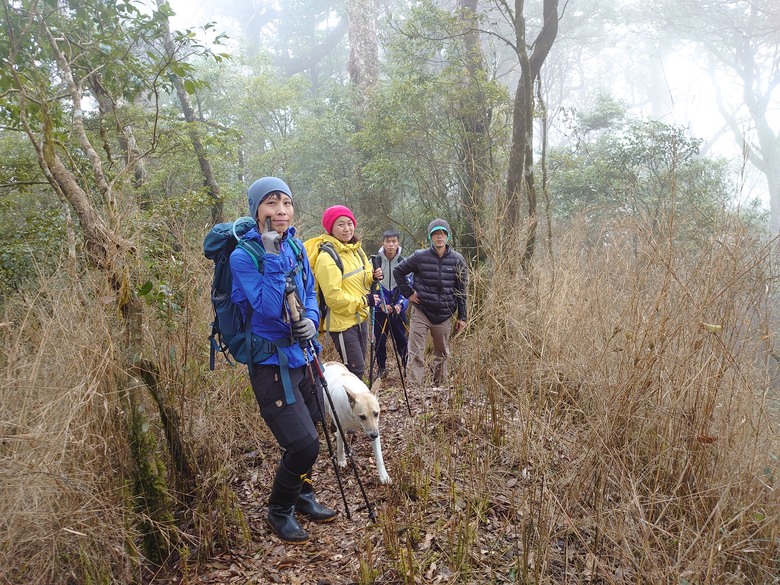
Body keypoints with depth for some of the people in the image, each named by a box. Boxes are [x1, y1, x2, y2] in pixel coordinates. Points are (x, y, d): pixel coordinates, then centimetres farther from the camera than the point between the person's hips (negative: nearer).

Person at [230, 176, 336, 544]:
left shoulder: (295, 246, 4)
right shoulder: (243, 256, -15)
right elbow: (268, 309, -25)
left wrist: (311, 318, -6)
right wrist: (273, 257, -28)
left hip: (302, 356, 7)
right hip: (271, 363, -7)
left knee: (309, 433, 18)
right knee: (303, 445, -11)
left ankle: (302, 494, 43)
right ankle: (279, 511, 16)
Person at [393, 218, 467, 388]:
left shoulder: (457, 260, 0)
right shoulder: (420, 256, -6)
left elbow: (461, 290, 4)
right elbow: (397, 272, 6)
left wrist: (462, 317, 3)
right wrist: (408, 293, -1)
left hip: (445, 315, 2)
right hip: (421, 312, -2)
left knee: (442, 354, 15)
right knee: (416, 354, -5)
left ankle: (440, 385, 32)